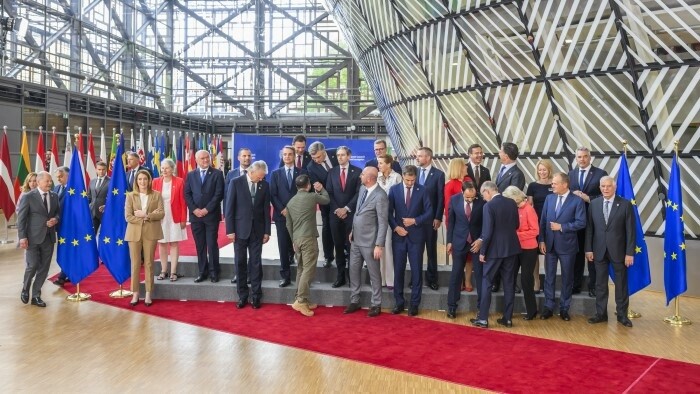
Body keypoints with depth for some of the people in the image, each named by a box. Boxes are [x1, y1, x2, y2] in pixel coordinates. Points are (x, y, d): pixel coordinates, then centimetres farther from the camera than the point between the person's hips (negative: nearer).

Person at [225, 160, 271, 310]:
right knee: (240, 263, 5)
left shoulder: (265, 185, 1)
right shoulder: (236, 183, -6)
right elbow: (230, 208, -5)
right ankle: (242, 295, 16)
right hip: (240, 229, -1)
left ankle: (256, 296, 12)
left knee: (256, 263, 4)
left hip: (257, 230, 2)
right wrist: (230, 230, -9)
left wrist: (267, 231, 2)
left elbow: (266, 209, 5)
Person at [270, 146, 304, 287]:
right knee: (283, 246, 1)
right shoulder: (276, 173, 10)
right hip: (282, 215, 1)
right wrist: (282, 209, -9)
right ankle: (285, 276, 7)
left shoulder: (302, 172, 7)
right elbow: (273, 194, 4)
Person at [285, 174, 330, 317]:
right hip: (308, 237, -7)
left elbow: (288, 224, 18)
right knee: (309, 269, -8)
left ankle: (300, 299, 15)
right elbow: (327, 200, 15)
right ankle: (300, 300, -15)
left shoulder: (291, 202, 14)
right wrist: (321, 189, 31)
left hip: (297, 239, 7)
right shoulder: (312, 196, -4)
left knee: (301, 269, 13)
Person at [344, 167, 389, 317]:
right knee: (354, 270, 15)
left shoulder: (380, 196, -21)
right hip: (356, 239, 8)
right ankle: (354, 301, 29)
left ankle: (376, 305, 20)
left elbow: (383, 223, -19)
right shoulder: (362, 189, 4)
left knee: (374, 273, 7)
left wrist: (379, 245, -20)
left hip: (369, 242, -8)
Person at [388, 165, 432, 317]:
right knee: (398, 270, 6)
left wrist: (415, 221, -13)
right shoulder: (394, 189, 2)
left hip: (416, 236, -1)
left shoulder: (422, 190, -1)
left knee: (416, 270, 4)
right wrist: (395, 227, -10)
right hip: (398, 235, 1)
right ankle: (399, 302, 17)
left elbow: (429, 213, -2)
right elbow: (389, 212, 2)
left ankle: (414, 303, 13)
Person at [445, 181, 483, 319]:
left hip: (477, 241, -1)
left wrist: (481, 239, -12)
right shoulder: (454, 200, -8)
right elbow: (451, 221, 2)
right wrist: (449, 241, 4)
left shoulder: (481, 201, -13)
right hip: (459, 241, 1)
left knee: (480, 274, 6)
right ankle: (451, 306, 17)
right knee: (456, 274, 7)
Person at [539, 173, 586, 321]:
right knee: (549, 277, 8)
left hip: (567, 245, -3)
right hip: (549, 244, 4)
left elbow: (581, 222, -13)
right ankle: (548, 307, 17)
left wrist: (561, 227, -17)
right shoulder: (549, 198, 7)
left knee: (567, 278, 8)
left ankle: (564, 308, 19)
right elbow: (543, 221, 6)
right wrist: (542, 240, -2)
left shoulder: (577, 200, -7)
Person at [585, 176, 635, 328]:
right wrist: (588, 249, 0)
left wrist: (630, 253, -9)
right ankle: (601, 313, 18)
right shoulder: (593, 204, 4)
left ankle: (622, 314, 19)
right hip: (599, 251, 2)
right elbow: (589, 228, 5)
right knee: (600, 283, 9)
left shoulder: (625, 204, -4)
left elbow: (631, 230, -5)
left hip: (618, 251, -2)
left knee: (621, 284, 8)